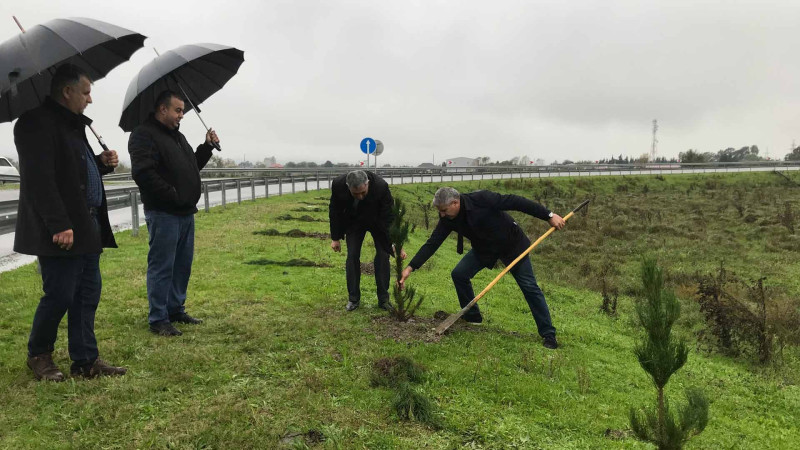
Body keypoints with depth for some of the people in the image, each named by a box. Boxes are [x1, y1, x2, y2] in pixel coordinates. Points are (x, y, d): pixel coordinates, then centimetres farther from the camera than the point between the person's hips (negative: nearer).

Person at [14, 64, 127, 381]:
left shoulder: (73, 125, 17)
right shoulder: (36, 123, -12)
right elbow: (39, 180, -20)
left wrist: (102, 162, 7)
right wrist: (59, 226, -24)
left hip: (86, 227, 9)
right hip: (61, 233, -9)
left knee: (88, 294, 10)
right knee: (59, 295, -1)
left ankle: (86, 360, 19)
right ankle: (39, 355, 22)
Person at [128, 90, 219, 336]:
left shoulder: (178, 136, 20)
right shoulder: (144, 135, -9)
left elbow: (192, 166, 27)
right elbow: (143, 172, -21)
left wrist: (206, 147, 13)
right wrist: (172, 195, -19)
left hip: (186, 212, 9)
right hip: (163, 214, -9)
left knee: (183, 265, 14)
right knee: (161, 267, -4)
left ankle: (176, 310, 25)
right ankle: (158, 319, 4)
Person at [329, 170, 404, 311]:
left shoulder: (381, 186, -39)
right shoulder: (338, 184, -32)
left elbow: (390, 216, -30)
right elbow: (334, 211, -13)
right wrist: (335, 238, -7)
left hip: (378, 220, -1)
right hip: (353, 221, 1)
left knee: (383, 255, -8)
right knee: (352, 256, -5)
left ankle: (383, 299, 3)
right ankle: (353, 299, 6)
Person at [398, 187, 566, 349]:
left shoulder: (482, 199, -33)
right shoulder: (447, 219, -15)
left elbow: (516, 202, -29)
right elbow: (432, 243, -14)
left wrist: (549, 215, -27)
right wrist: (410, 267, -21)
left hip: (512, 244, -5)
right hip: (483, 249, 5)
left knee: (529, 287, -5)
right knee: (459, 274, -7)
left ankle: (548, 334, 6)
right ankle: (472, 318, 13)